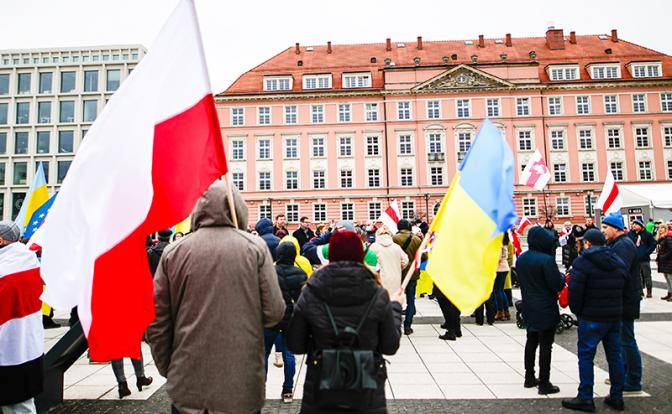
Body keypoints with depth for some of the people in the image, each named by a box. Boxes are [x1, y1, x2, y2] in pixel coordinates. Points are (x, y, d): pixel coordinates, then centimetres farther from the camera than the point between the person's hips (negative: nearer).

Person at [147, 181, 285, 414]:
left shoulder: (173, 251, -4)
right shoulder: (255, 247, -8)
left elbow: (156, 320, 0)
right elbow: (274, 312, -10)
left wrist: (167, 369, 14)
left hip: (187, 386, 2)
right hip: (241, 386, -1)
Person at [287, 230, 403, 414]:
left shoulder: (310, 295, -12)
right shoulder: (379, 296, -13)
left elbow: (295, 346, -5)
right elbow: (390, 347, -3)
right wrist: (395, 307, 10)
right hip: (367, 395, 0)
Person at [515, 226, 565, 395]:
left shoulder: (521, 259, 3)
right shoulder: (547, 260, -21)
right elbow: (557, 285, -19)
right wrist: (562, 277, 0)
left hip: (528, 308, 7)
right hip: (546, 309, -7)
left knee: (531, 341, 18)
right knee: (545, 345, 2)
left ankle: (529, 378, 27)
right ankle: (544, 383, 9)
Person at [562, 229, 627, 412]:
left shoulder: (582, 262, -13)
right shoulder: (619, 262, 9)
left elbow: (575, 290, -17)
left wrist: (577, 311, -3)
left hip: (592, 318, -7)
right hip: (616, 316, 7)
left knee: (586, 356, 1)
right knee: (615, 355, 15)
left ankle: (585, 399, 6)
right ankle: (616, 397, 24)